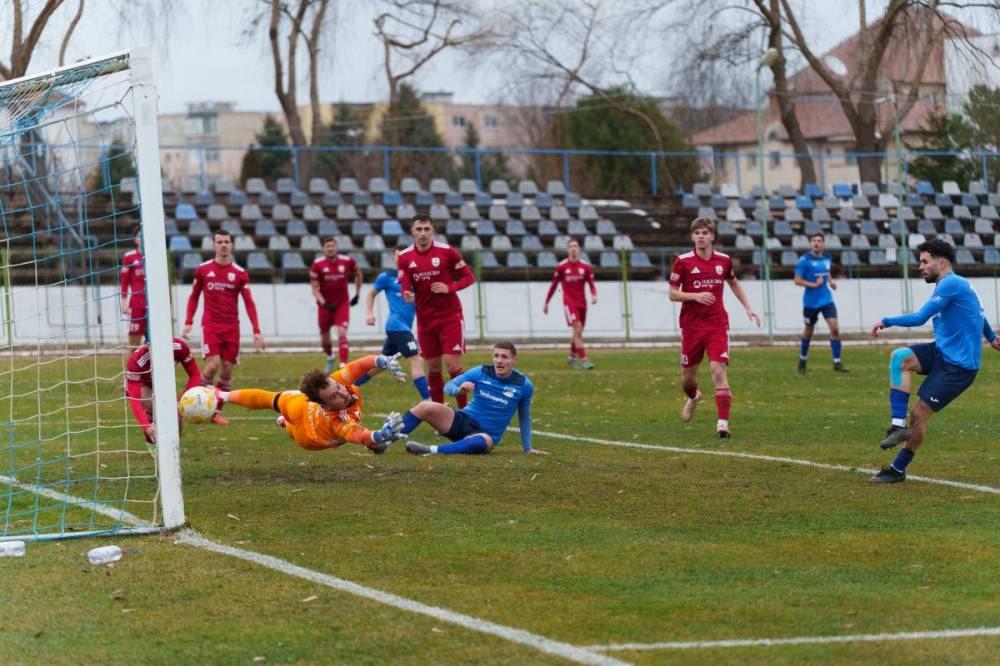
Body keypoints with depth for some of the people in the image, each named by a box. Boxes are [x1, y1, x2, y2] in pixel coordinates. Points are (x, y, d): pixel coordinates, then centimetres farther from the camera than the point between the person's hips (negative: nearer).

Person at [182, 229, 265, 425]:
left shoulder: (239, 273, 3)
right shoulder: (203, 269, 3)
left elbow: (249, 303, 2)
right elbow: (194, 297, 13)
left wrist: (256, 331, -6)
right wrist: (188, 323, 4)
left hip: (231, 327, 2)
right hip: (210, 325, -2)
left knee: (227, 369, 0)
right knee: (213, 364, -18)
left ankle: (216, 411, 10)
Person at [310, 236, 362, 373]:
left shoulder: (347, 261, -8)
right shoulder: (317, 265, -11)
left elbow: (358, 274, 13)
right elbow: (314, 288, -9)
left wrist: (357, 294, 12)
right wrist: (324, 303, -23)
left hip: (342, 304, -1)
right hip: (325, 304, 1)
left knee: (342, 334, -18)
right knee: (325, 338, 13)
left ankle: (343, 366, -20)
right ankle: (330, 357, 45)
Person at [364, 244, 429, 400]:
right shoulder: (387, 277, -1)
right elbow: (372, 293, 12)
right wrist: (370, 313, 1)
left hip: (405, 327, 7)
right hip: (397, 326, -7)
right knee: (416, 360, -15)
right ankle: (428, 401, -19)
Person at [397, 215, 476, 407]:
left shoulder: (446, 252, -6)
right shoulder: (405, 258, 1)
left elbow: (469, 277, -1)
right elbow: (404, 287, 0)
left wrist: (449, 288, -17)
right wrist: (407, 295, -24)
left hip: (450, 317, -3)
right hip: (425, 320, 3)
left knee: (453, 364, -10)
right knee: (433, 367, 7)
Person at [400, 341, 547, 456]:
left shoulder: (524, 385, -2)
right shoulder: (481, 373, -2)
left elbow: (524, 418, 11)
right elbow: (449, 386, -2)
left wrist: (528, 448, 12)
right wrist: (459, 389, -25)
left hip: (486, 434, -2)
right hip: (463, 420, 2)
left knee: (484, 442, -43)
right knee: (427, 407, -26)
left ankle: (431, 450, -46)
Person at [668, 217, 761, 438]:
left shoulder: (723, 260, 4)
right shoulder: (683, 261, -5)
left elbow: (734, 283, 23)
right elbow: (672, 294, -3)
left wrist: (748, 308, 16)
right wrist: (695, 296, -19)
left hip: (717, 325, 0)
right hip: (691, 326, 0)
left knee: (718, 369, -17)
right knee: (688, 375, 10)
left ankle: (723, 422, -20)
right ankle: (693, 397, 48)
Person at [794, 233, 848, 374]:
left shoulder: (827, 258, 5)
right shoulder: (804, 260, -11)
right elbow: (797, 280, -11)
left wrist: (831, 281, 4)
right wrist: (813, 284, -23)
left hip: (826, 299, 3)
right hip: (811, 302, -3)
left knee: (835, 328, -11)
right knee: (809, 331, 11)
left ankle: (837, 362, -6)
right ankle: (802, 360, 32)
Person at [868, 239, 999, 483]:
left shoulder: (951, 284, -17)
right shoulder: (954, 284, 15)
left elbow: (920, 318, -22)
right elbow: (978, 311, 34)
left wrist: (886, 322, -9)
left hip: (958, 366, -9)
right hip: (942, 352, 9)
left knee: (918, 413, -8)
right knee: (899, 357, -15)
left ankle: (898, 469, 6)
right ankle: (898, 424, -18)